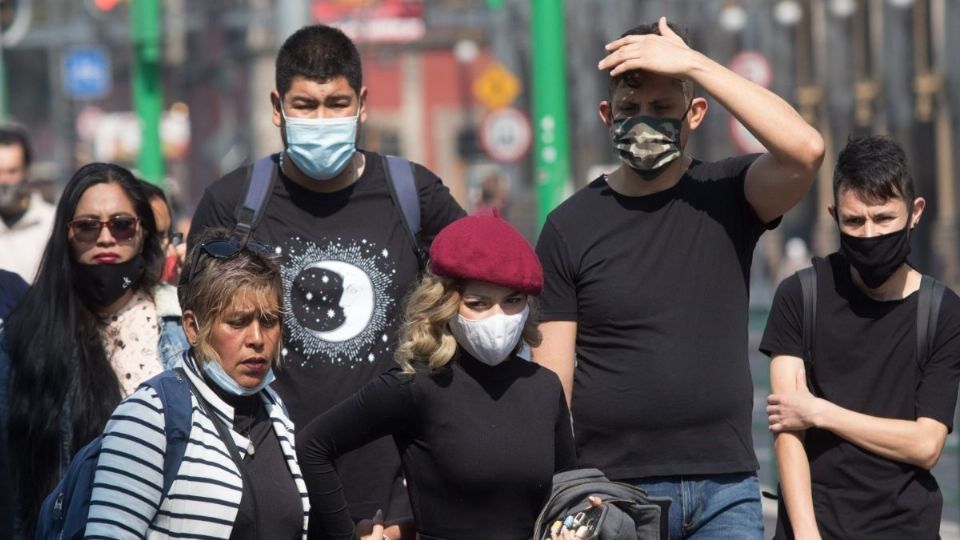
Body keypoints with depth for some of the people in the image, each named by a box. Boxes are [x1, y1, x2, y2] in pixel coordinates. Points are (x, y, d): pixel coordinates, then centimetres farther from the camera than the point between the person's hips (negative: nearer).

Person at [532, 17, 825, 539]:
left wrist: (694, 64, -17)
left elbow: (805, 149, -18)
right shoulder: (570, 226, 2)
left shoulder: (726, 196, 4)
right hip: (614, 490, -1)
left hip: (726, 491, 1)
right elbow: (552, 378, 1)